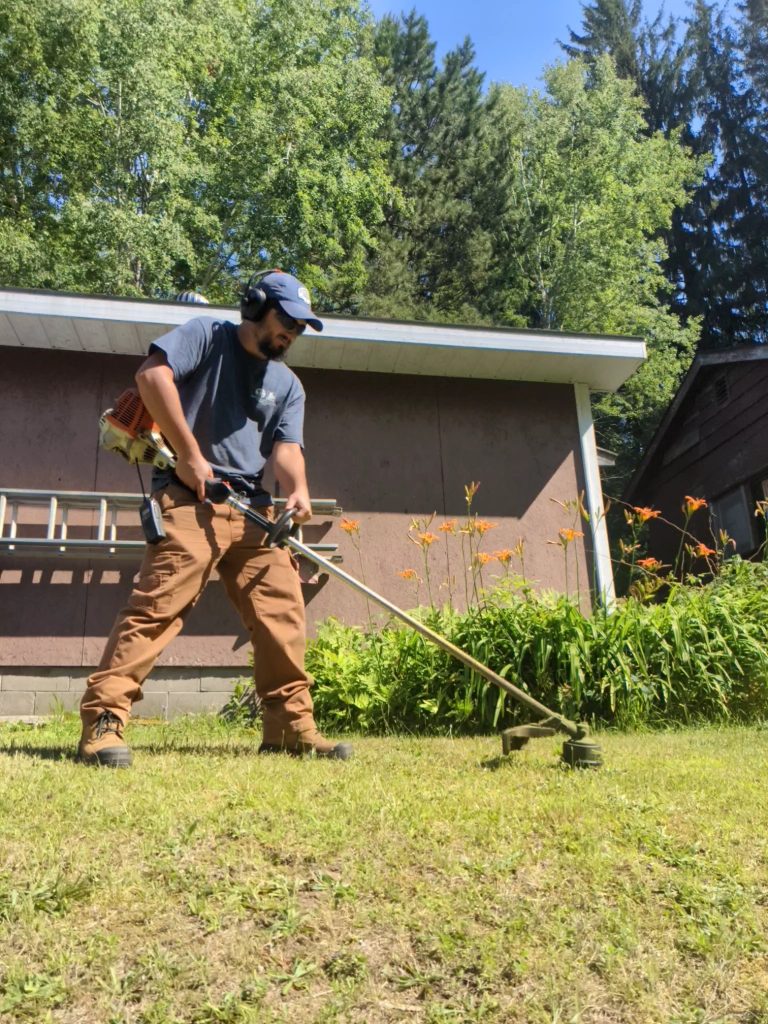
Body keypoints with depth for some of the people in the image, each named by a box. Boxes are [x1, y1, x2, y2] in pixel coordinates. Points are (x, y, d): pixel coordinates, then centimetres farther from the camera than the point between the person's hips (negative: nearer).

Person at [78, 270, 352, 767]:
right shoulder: (207, 334, 4)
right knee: (158, 604, -16)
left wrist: (298, 490, -18)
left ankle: (292, 727, 12)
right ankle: (102, 720, -10)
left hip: (253, 507, 6)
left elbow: (286, 447, 5)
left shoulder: (289, 386, 18)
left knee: (283, 612, 2)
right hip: (190, 498, -6)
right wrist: (190, 454, -14)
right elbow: (152, 375, -12)